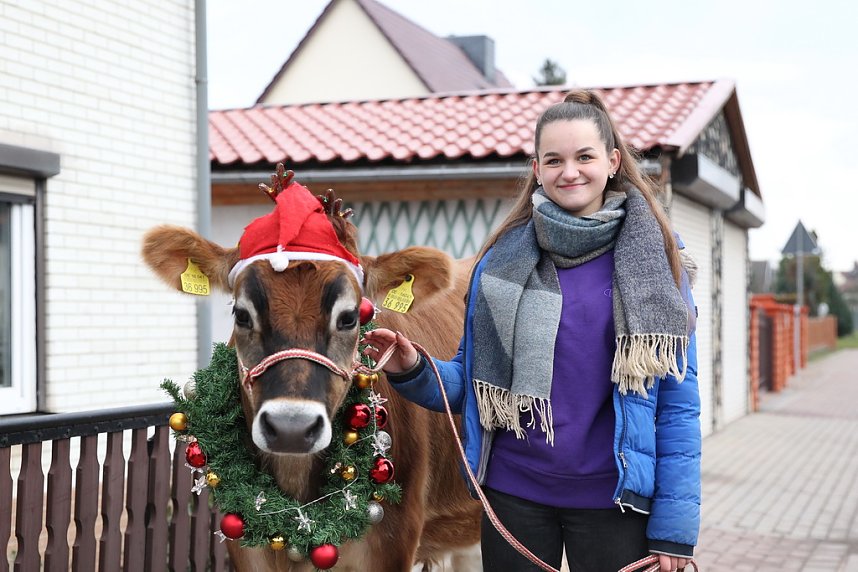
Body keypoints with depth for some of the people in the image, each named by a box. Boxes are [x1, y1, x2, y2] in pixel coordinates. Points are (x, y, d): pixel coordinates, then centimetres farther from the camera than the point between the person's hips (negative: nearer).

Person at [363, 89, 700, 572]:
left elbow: (678, 403, -4)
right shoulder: (504, 260, 1)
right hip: (514, 494, 1)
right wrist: (412, 371, -13)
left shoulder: (654, 262, -3)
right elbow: (471, 383, 7)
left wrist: (674, 531, -8)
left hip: (611, 498, -1)